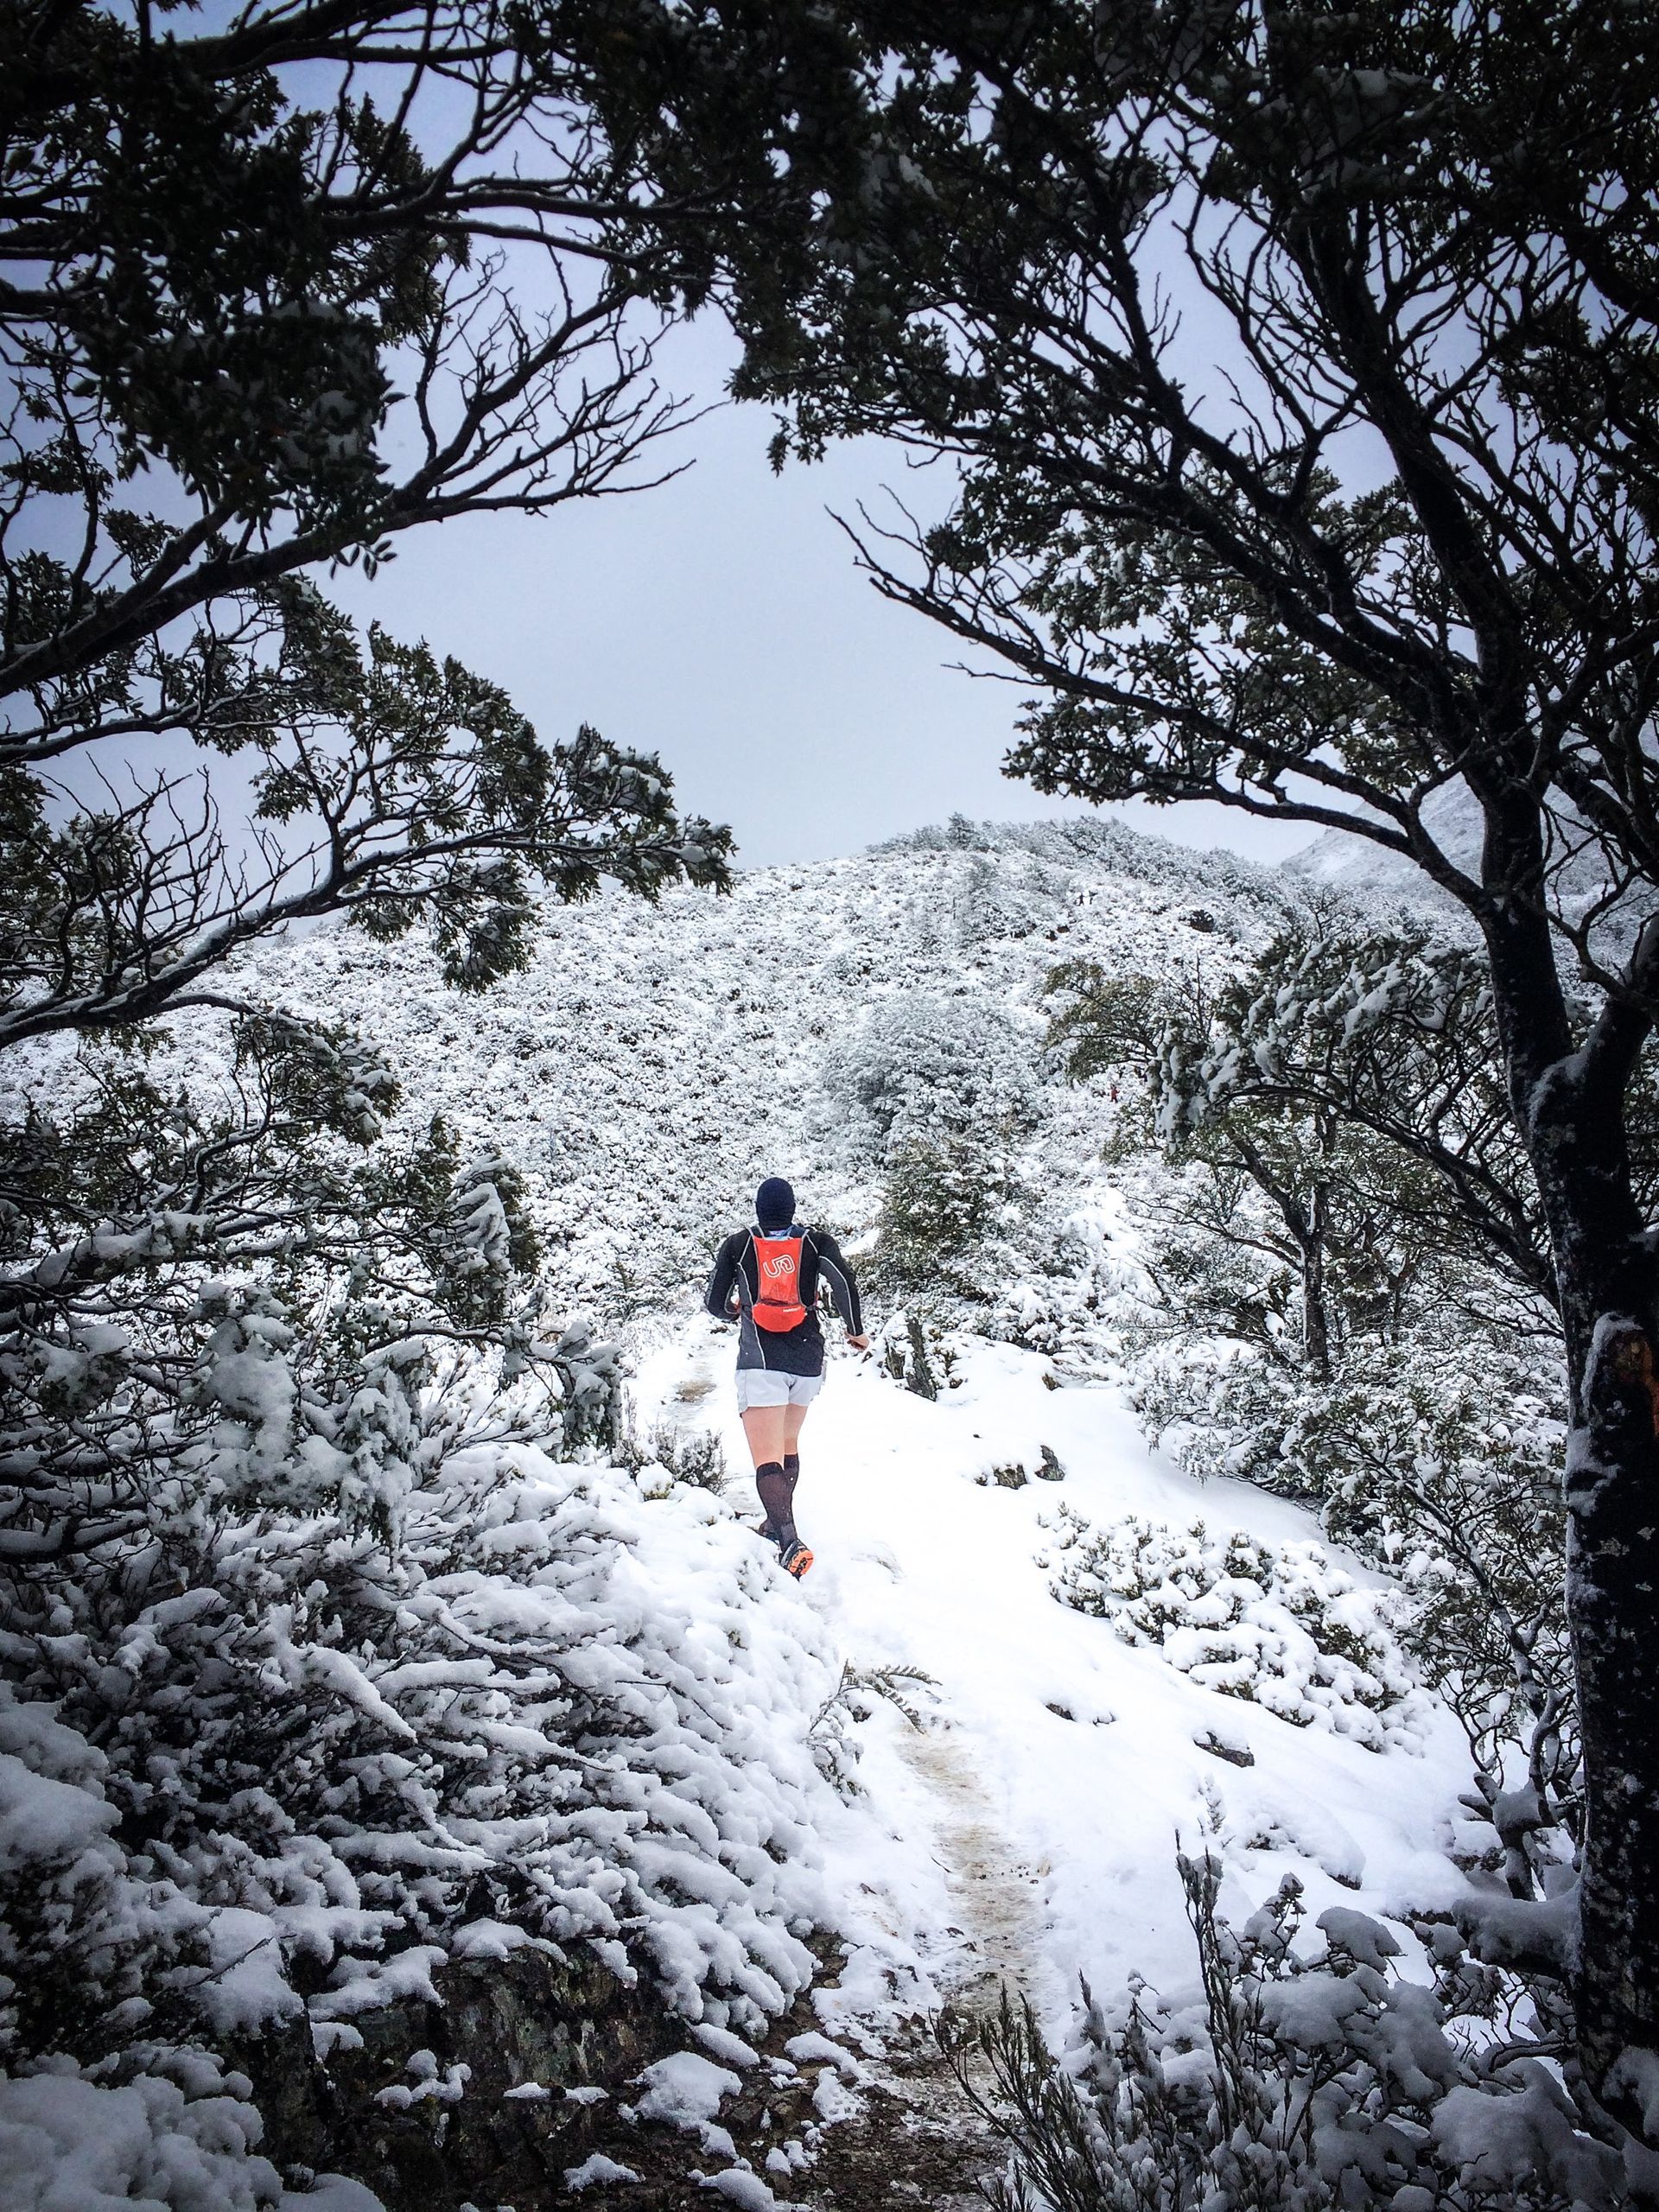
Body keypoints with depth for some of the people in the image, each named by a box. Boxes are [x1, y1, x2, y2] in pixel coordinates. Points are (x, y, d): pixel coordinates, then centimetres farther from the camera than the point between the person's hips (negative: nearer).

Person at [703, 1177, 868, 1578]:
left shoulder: (737, 1244, 5)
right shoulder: (816, 1241, 6)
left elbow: (714, 1303, 10)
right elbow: (843, 1279, -11)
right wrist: (856, 1330, 3)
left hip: (760, 1360, -3)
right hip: (808, 1359, 3)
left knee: (767, 1458, -14)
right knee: (789, 1444, 26)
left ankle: (789, 1540, -34)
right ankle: (778, 1524, 35)